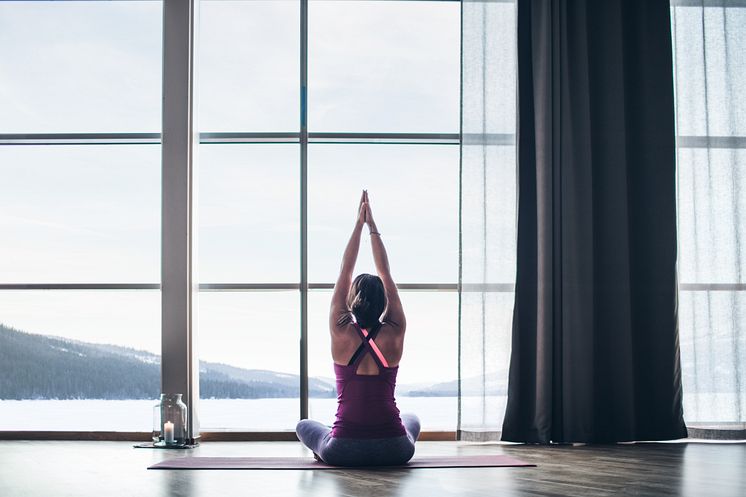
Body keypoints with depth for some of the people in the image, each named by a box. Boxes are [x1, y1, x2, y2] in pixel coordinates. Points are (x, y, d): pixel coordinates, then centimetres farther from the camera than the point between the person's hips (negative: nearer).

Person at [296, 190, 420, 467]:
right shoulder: (394, 335, -5)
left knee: (304, 426, 33)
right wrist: (372, 226, 7)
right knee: (412, 421, 37)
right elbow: (386, 274, 3)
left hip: (343, 452, 0)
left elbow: (345, 273, 1)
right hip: (393, 451, 0)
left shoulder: (341, 334, -8)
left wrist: (358, 225, 5)